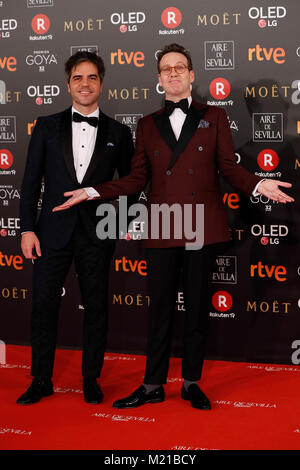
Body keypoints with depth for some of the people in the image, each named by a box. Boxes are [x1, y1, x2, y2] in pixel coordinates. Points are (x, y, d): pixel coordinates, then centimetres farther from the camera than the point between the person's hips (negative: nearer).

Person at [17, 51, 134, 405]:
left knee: (95, 307, 7)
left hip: (97, 233, 0)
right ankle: (41, 381, 17)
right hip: (54, 230, 0)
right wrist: (27, 229, -2)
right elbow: (31, 180, 4)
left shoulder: (118, 133, 5)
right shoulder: (47, 127, 6)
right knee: (44, 305, 4)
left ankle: (91, 379, 21)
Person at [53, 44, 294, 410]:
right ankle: (153, 386, 15)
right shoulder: (147, 125, 13)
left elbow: (229, 168, 5)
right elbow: (137, 179, 10)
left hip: (203, 227, -1)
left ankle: (191, 383, 18)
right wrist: (91, 192, 1)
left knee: (197, 307, 5)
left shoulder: (214, 117, 9)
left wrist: (258, 185, -14)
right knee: (160, 308, 4)